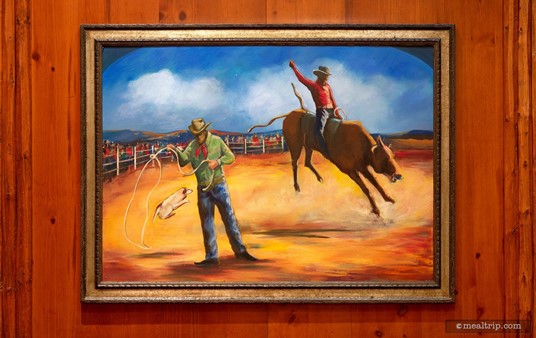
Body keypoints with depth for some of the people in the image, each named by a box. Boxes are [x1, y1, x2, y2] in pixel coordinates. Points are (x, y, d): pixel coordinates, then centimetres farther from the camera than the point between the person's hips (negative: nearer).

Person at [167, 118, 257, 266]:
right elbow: (183, 161, -9)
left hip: (218, 185, -3)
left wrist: (218, 161, -17)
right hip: (203, 189, 3)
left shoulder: (217, 141, -2)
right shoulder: (192, 146, 3)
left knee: (229, 217, -2)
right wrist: (176, 151, -27)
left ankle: (240, 250, 7)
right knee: (206, 223, 6)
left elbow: (230, 156, 0)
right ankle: (211, 257, 12)